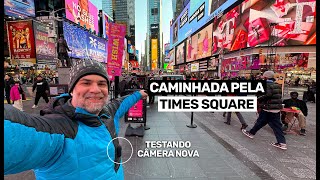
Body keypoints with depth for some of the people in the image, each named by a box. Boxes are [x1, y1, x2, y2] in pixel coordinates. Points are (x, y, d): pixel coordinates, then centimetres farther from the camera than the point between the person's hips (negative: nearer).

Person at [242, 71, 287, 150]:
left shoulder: (266, 84, -13)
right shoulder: (277, 85, 13)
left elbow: (267, 95, -25)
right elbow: (279, 95, 15)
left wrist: (258, 99, -14)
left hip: (268, 108, -7)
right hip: (277, 108, 7)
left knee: (260, 122, 8)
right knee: (276, 125, 8)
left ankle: (251, 133, 24)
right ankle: (282, 142, 8)